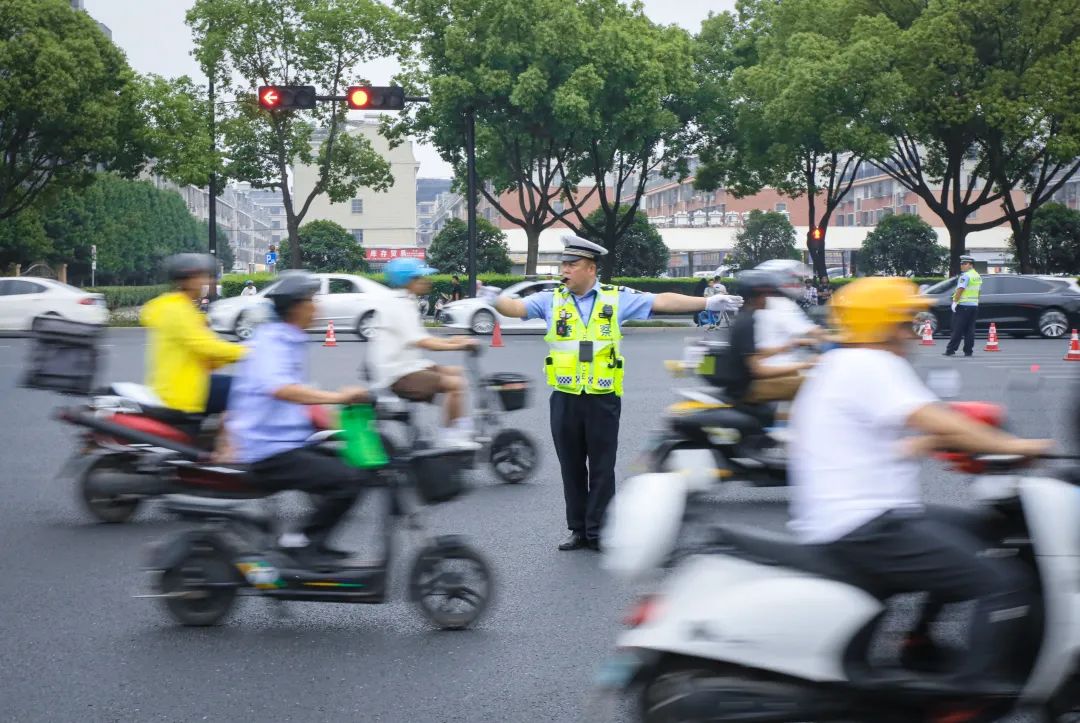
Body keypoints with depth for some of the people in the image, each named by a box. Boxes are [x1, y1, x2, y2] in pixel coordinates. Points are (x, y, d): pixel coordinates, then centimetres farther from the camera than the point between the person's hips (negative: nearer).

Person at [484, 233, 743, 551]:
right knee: (571, 467, 9)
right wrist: (495, 300, -31)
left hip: (603, 399, -2)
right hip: (565, 398, 2)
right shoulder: (552, 300, 3)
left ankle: (598, 531, 12)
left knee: (602, 468, 3)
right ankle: (578, 530, 19)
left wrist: (708, 303, -6)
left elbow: (662, 302, -1)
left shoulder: (617, 298, 1)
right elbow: (517, 307, -9)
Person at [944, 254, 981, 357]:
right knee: (970, 330, 7)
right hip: (974, 305, 8)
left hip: (963, 305, -8)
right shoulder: (978, 277, 15)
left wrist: (955, 302, -17)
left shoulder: (965, 276, -13)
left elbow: (960, 290, -19)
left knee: (957, 329, -6)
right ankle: (968, 351, 4)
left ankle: (950, 350, -6)